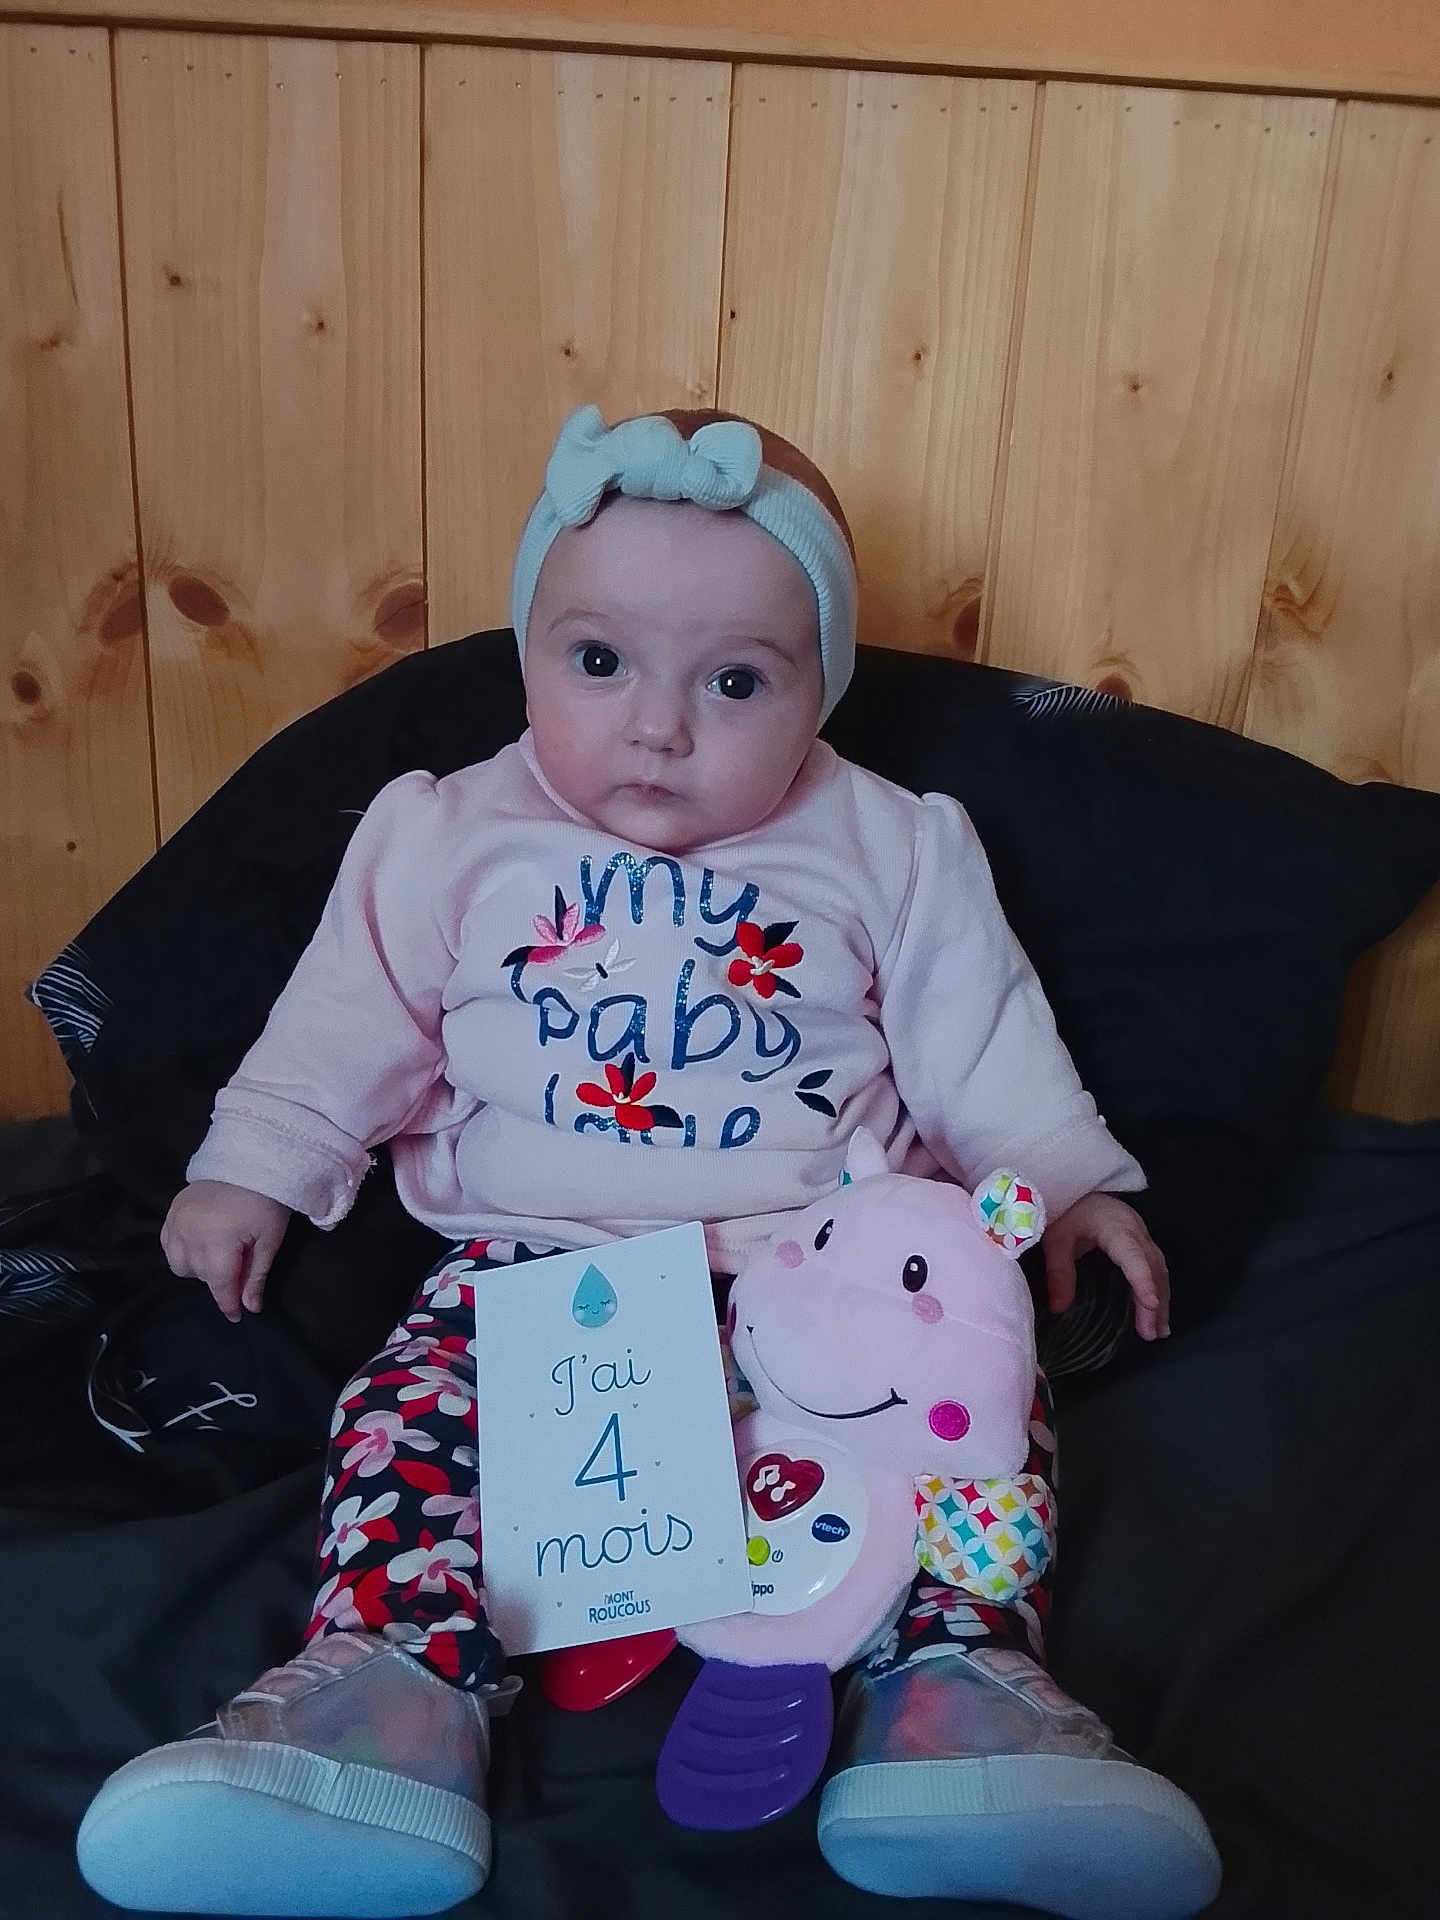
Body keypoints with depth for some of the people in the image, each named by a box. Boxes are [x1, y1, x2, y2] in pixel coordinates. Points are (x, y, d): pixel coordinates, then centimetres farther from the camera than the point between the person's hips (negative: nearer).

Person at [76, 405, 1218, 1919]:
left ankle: (968, 1687, -25)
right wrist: (251, 1168, 2)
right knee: (417, 1401, -22)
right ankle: (394, 1690, -28)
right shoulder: (451, 840, 6)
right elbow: (348, 1020, 9)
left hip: (829, 1256, 0)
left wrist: (1070, 1183, 3)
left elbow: (980, 1041, 10)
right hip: (534, 1259, 1)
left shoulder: (890, 851, 6)